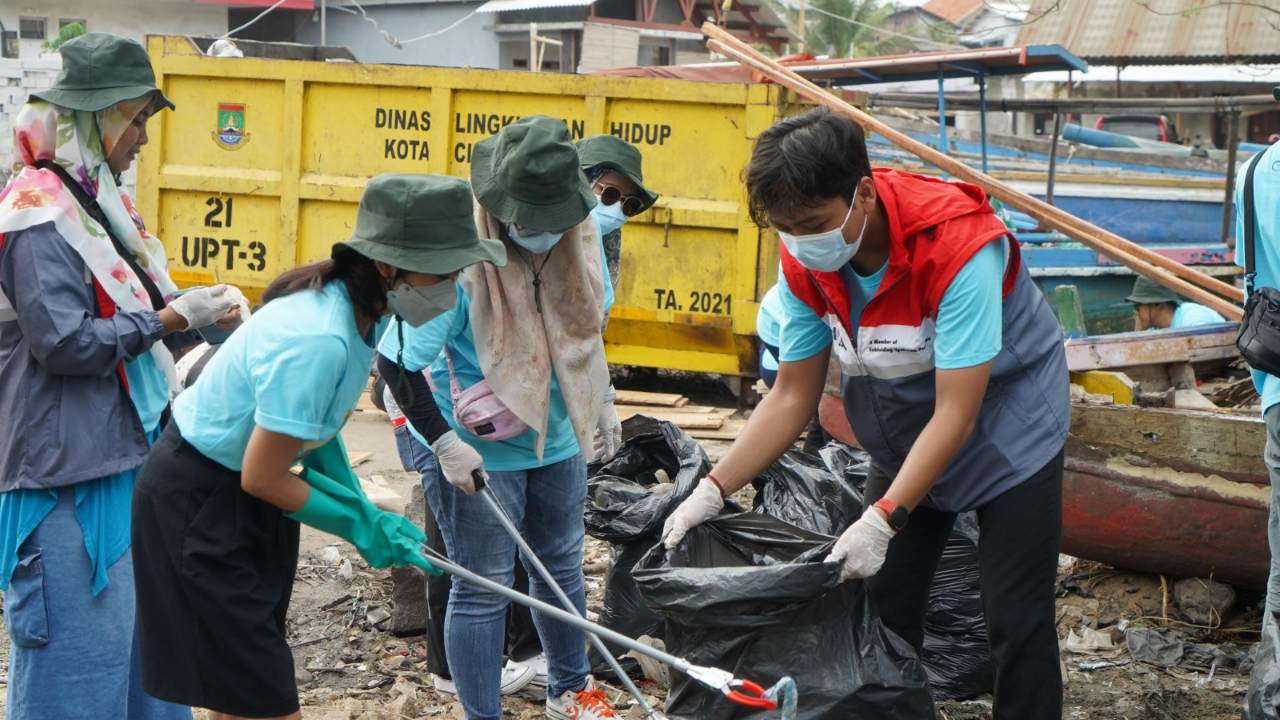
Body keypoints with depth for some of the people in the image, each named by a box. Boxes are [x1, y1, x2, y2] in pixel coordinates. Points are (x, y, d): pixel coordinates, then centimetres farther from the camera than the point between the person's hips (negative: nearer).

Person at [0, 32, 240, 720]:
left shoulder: (97, 202, 13)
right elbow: (65, 342, -21)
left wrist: (197, 315, 3)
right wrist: (174, 317, -14)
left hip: (130, 455, 10)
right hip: (70, 473, -10)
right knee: (77, 654, -4)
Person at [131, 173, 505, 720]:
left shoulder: (359, 312, -6)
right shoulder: (317, 341, -33)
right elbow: (261, 477, -25)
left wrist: (363, 507, -2)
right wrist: (363, 528, -13)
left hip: (246, 493, 9)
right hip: (197, 505, -9)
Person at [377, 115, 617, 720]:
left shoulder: (578, 237, -10)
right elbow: (398, 362, -22)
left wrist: (601, 397, 19)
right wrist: (446, 444, -22)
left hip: (558, 438, 6)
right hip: (478, 450, -6)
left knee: (562, 568, 22)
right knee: (483, 589, 4)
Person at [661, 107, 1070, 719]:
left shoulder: (956, 244, -34)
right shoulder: (804, 262, -16)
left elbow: (956, 414, -33)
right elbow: (792, 397, -7)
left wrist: (881, 522, -39)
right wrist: (712, 491, -16)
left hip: (1007, 432, -5)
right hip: (905, 442, 6)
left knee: (1016, 621, -5)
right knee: (881, 606, 8)